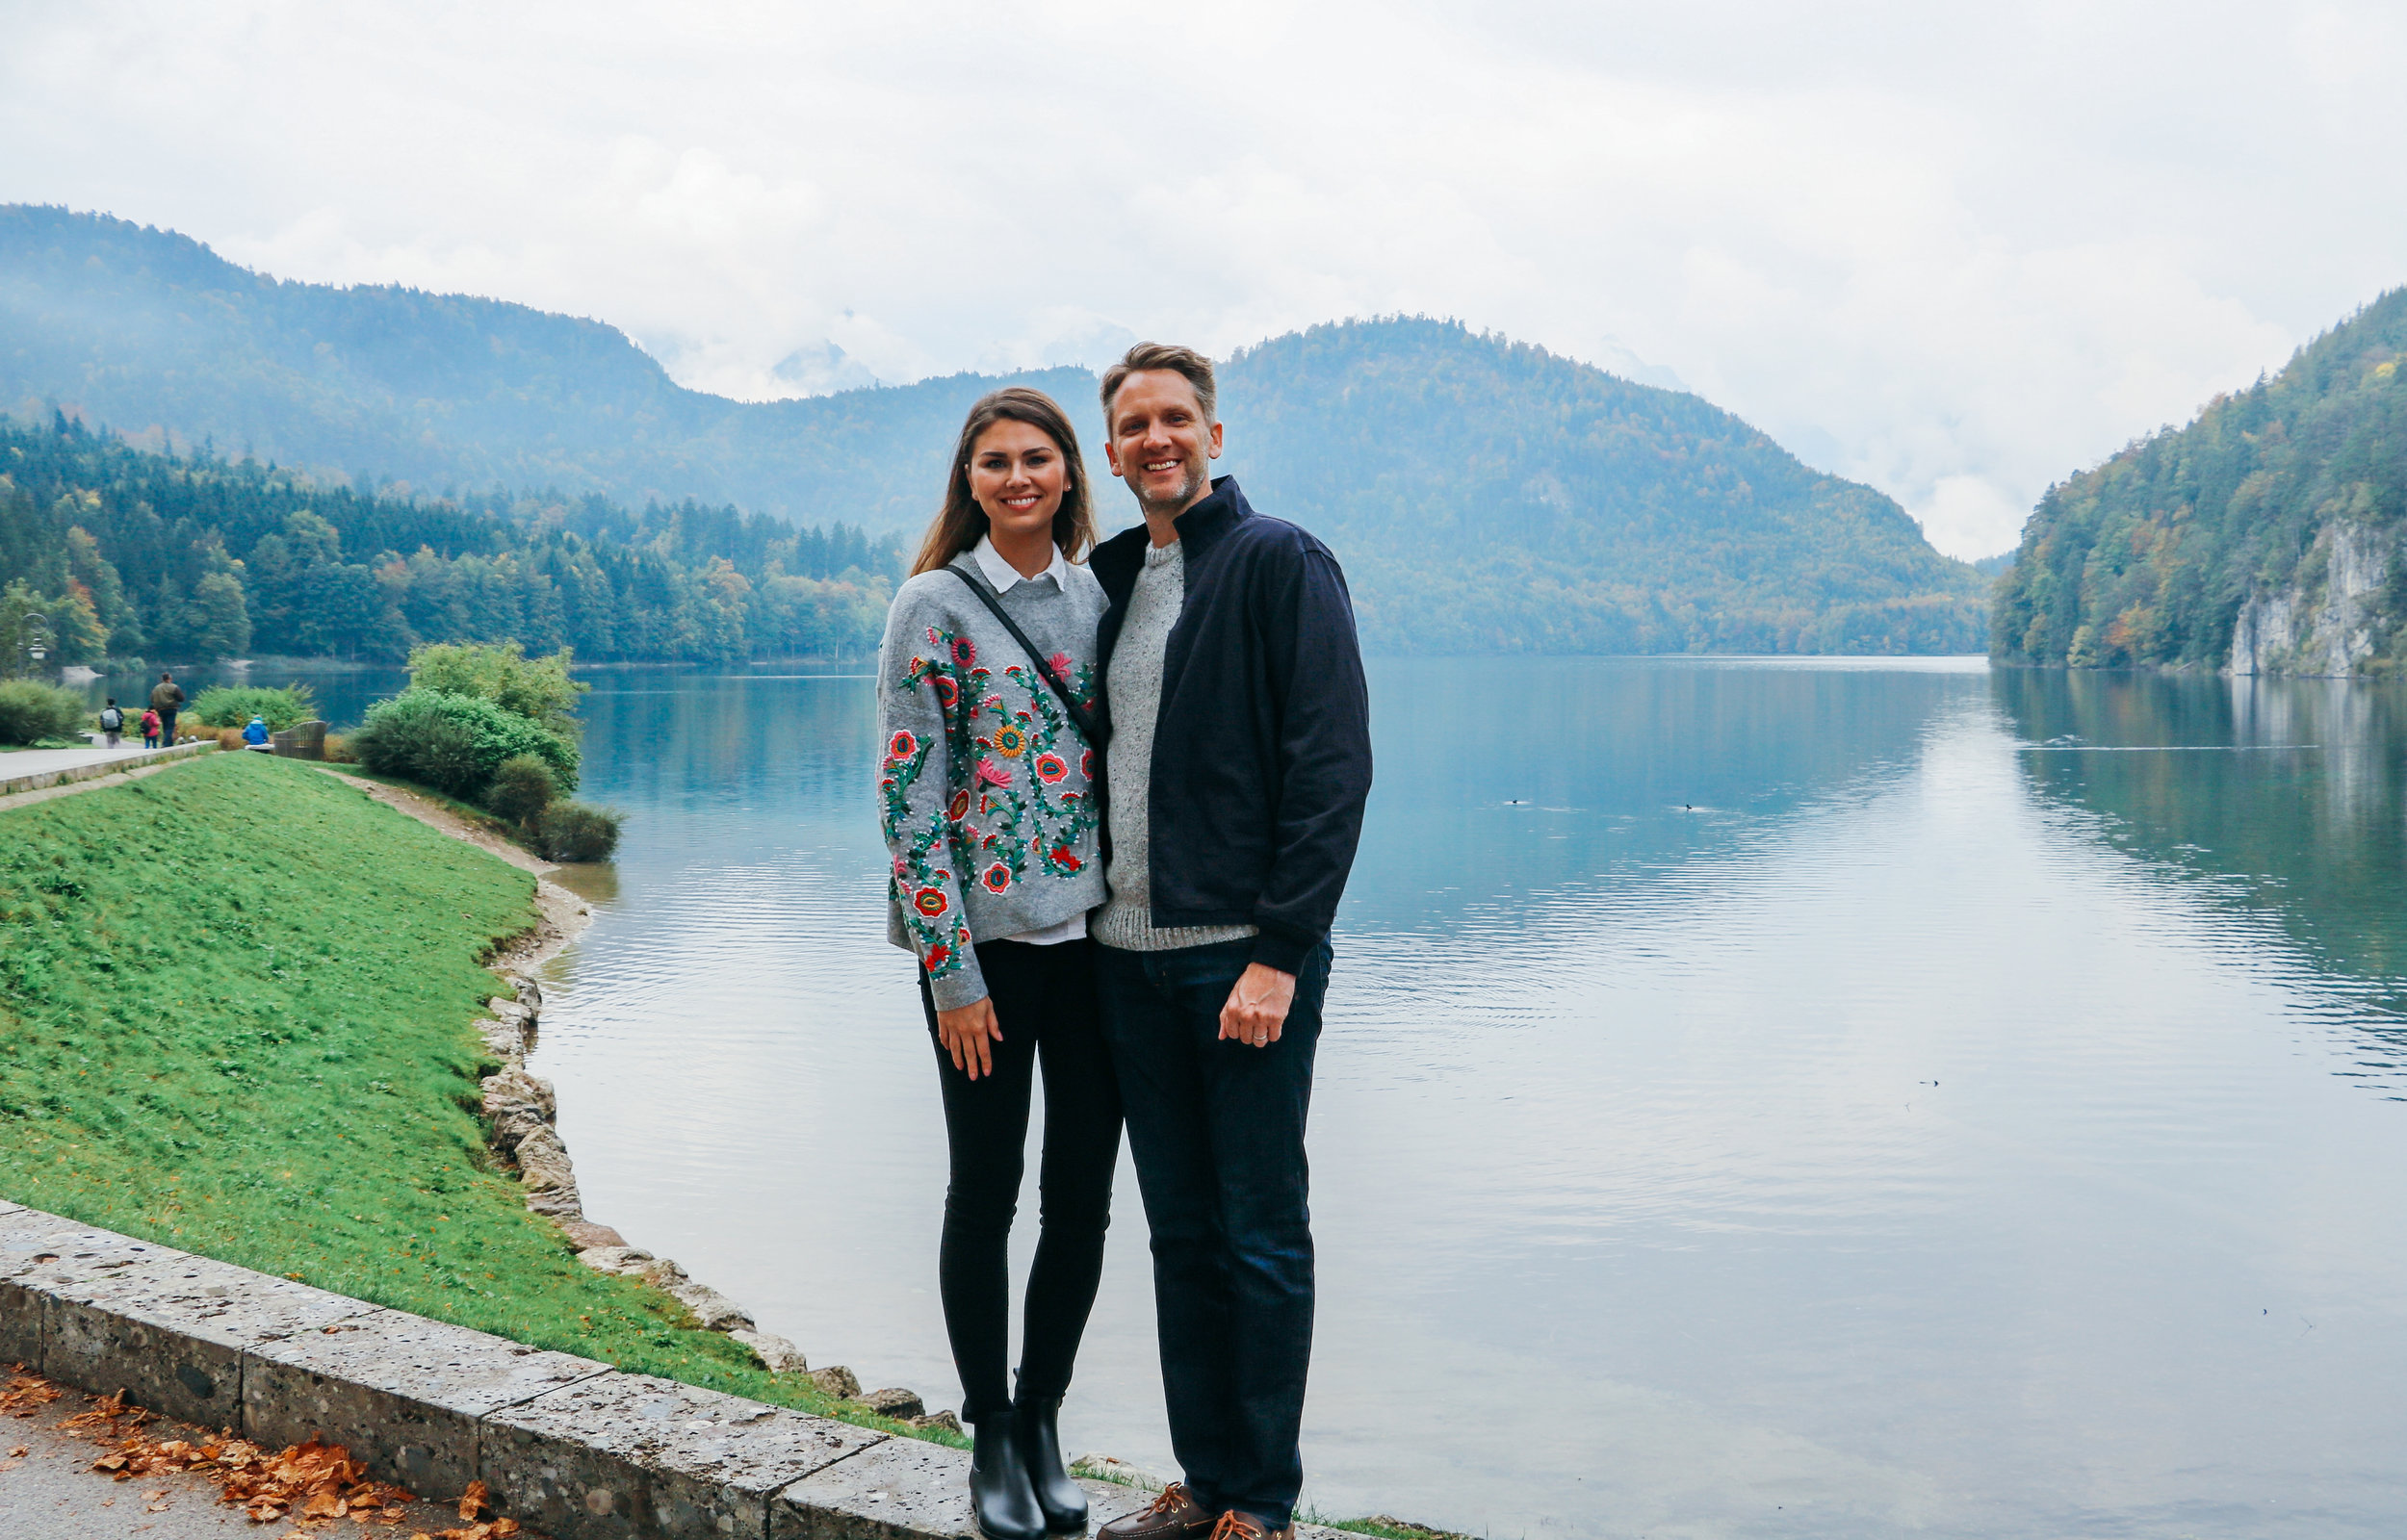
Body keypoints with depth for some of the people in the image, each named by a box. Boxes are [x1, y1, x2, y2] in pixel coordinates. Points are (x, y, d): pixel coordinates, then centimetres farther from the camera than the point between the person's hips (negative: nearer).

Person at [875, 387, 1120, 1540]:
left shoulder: (1097, 596, 8)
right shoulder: (935, 607, -6)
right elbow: (908, 799, -9)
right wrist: (951, 972, -12)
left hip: (1097, 934, 4)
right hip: (986, 943, -4)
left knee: (1083, 1196, 9)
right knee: (985, 1194, 7)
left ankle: (1043, 1418, 26)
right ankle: (991, 1436, 23)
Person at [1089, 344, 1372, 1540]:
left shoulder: (1280, 562, -5)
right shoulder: (1112, 578, 15)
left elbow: (1333, 765, -12)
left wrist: (1281, 951, -17)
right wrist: (1101, 923, 11)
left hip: (1249, 957, -6)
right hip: (1131, 957, 6)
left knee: (1262, 1237, 2)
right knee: (1181, 1232, 13)